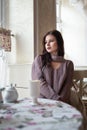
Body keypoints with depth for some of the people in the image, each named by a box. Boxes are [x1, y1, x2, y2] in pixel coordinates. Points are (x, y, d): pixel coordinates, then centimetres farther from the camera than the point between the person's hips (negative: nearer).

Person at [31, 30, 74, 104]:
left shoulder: (68, 64, 10)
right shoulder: (39, 59, 8)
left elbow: (67, 87, 3)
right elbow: (39, 82, -2)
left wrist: (60, 101, -14)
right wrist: (56, 99, -12)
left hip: (62, 103, 1)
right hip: (42, 100, 0)